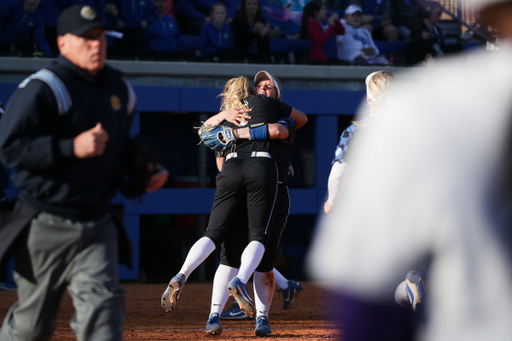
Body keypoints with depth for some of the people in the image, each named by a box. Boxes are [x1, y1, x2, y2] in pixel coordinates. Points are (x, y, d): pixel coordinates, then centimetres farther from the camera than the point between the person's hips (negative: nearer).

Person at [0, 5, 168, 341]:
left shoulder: (121, 89, 11)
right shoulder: (43, 89, -12)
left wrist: (148, 169, 7)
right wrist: (73, 148, -28)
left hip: (98, 225, 5)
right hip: (47, 225, -5)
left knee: (102, 305, -13)